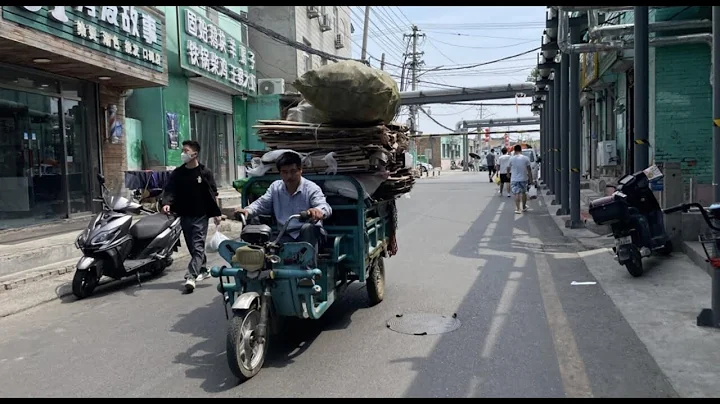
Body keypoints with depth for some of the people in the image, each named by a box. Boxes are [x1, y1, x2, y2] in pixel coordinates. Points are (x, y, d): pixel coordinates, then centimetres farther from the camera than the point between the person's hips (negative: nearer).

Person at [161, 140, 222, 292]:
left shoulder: (205, 172, -3)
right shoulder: (177, 173, 5)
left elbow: (213, 193, 1)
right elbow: (169, 190, -3)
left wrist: (217, 213, -2)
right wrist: (167, 203, -23)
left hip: (201, 215, -4)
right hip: (185, 216, 4)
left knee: (198, 246, -11)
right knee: (192, 246, 13)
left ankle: (191, 276, -18)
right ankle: (203, 270, 30)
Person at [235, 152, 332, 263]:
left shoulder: (311, 188, -10)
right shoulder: (275, 187, 7)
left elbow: (324, 206, -26)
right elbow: (261, 204, 7)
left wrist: (318, 211, -53)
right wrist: (248, 210, -17)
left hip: (309, 233, -3)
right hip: (286, 235, 3)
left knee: (308, 227, -37)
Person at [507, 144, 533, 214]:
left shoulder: (512, 158, -6)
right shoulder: (526, 158, -3)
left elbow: (508, 168, 6)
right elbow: (529, 169, -1)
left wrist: (508, 173, 26)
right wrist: (530, 177, 9)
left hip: (514, 179, -2)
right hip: (524, 178, 2)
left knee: (517, 193, -2)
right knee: (524, 192, 17)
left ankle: (517, 209, -11)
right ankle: (524, 207, 29)